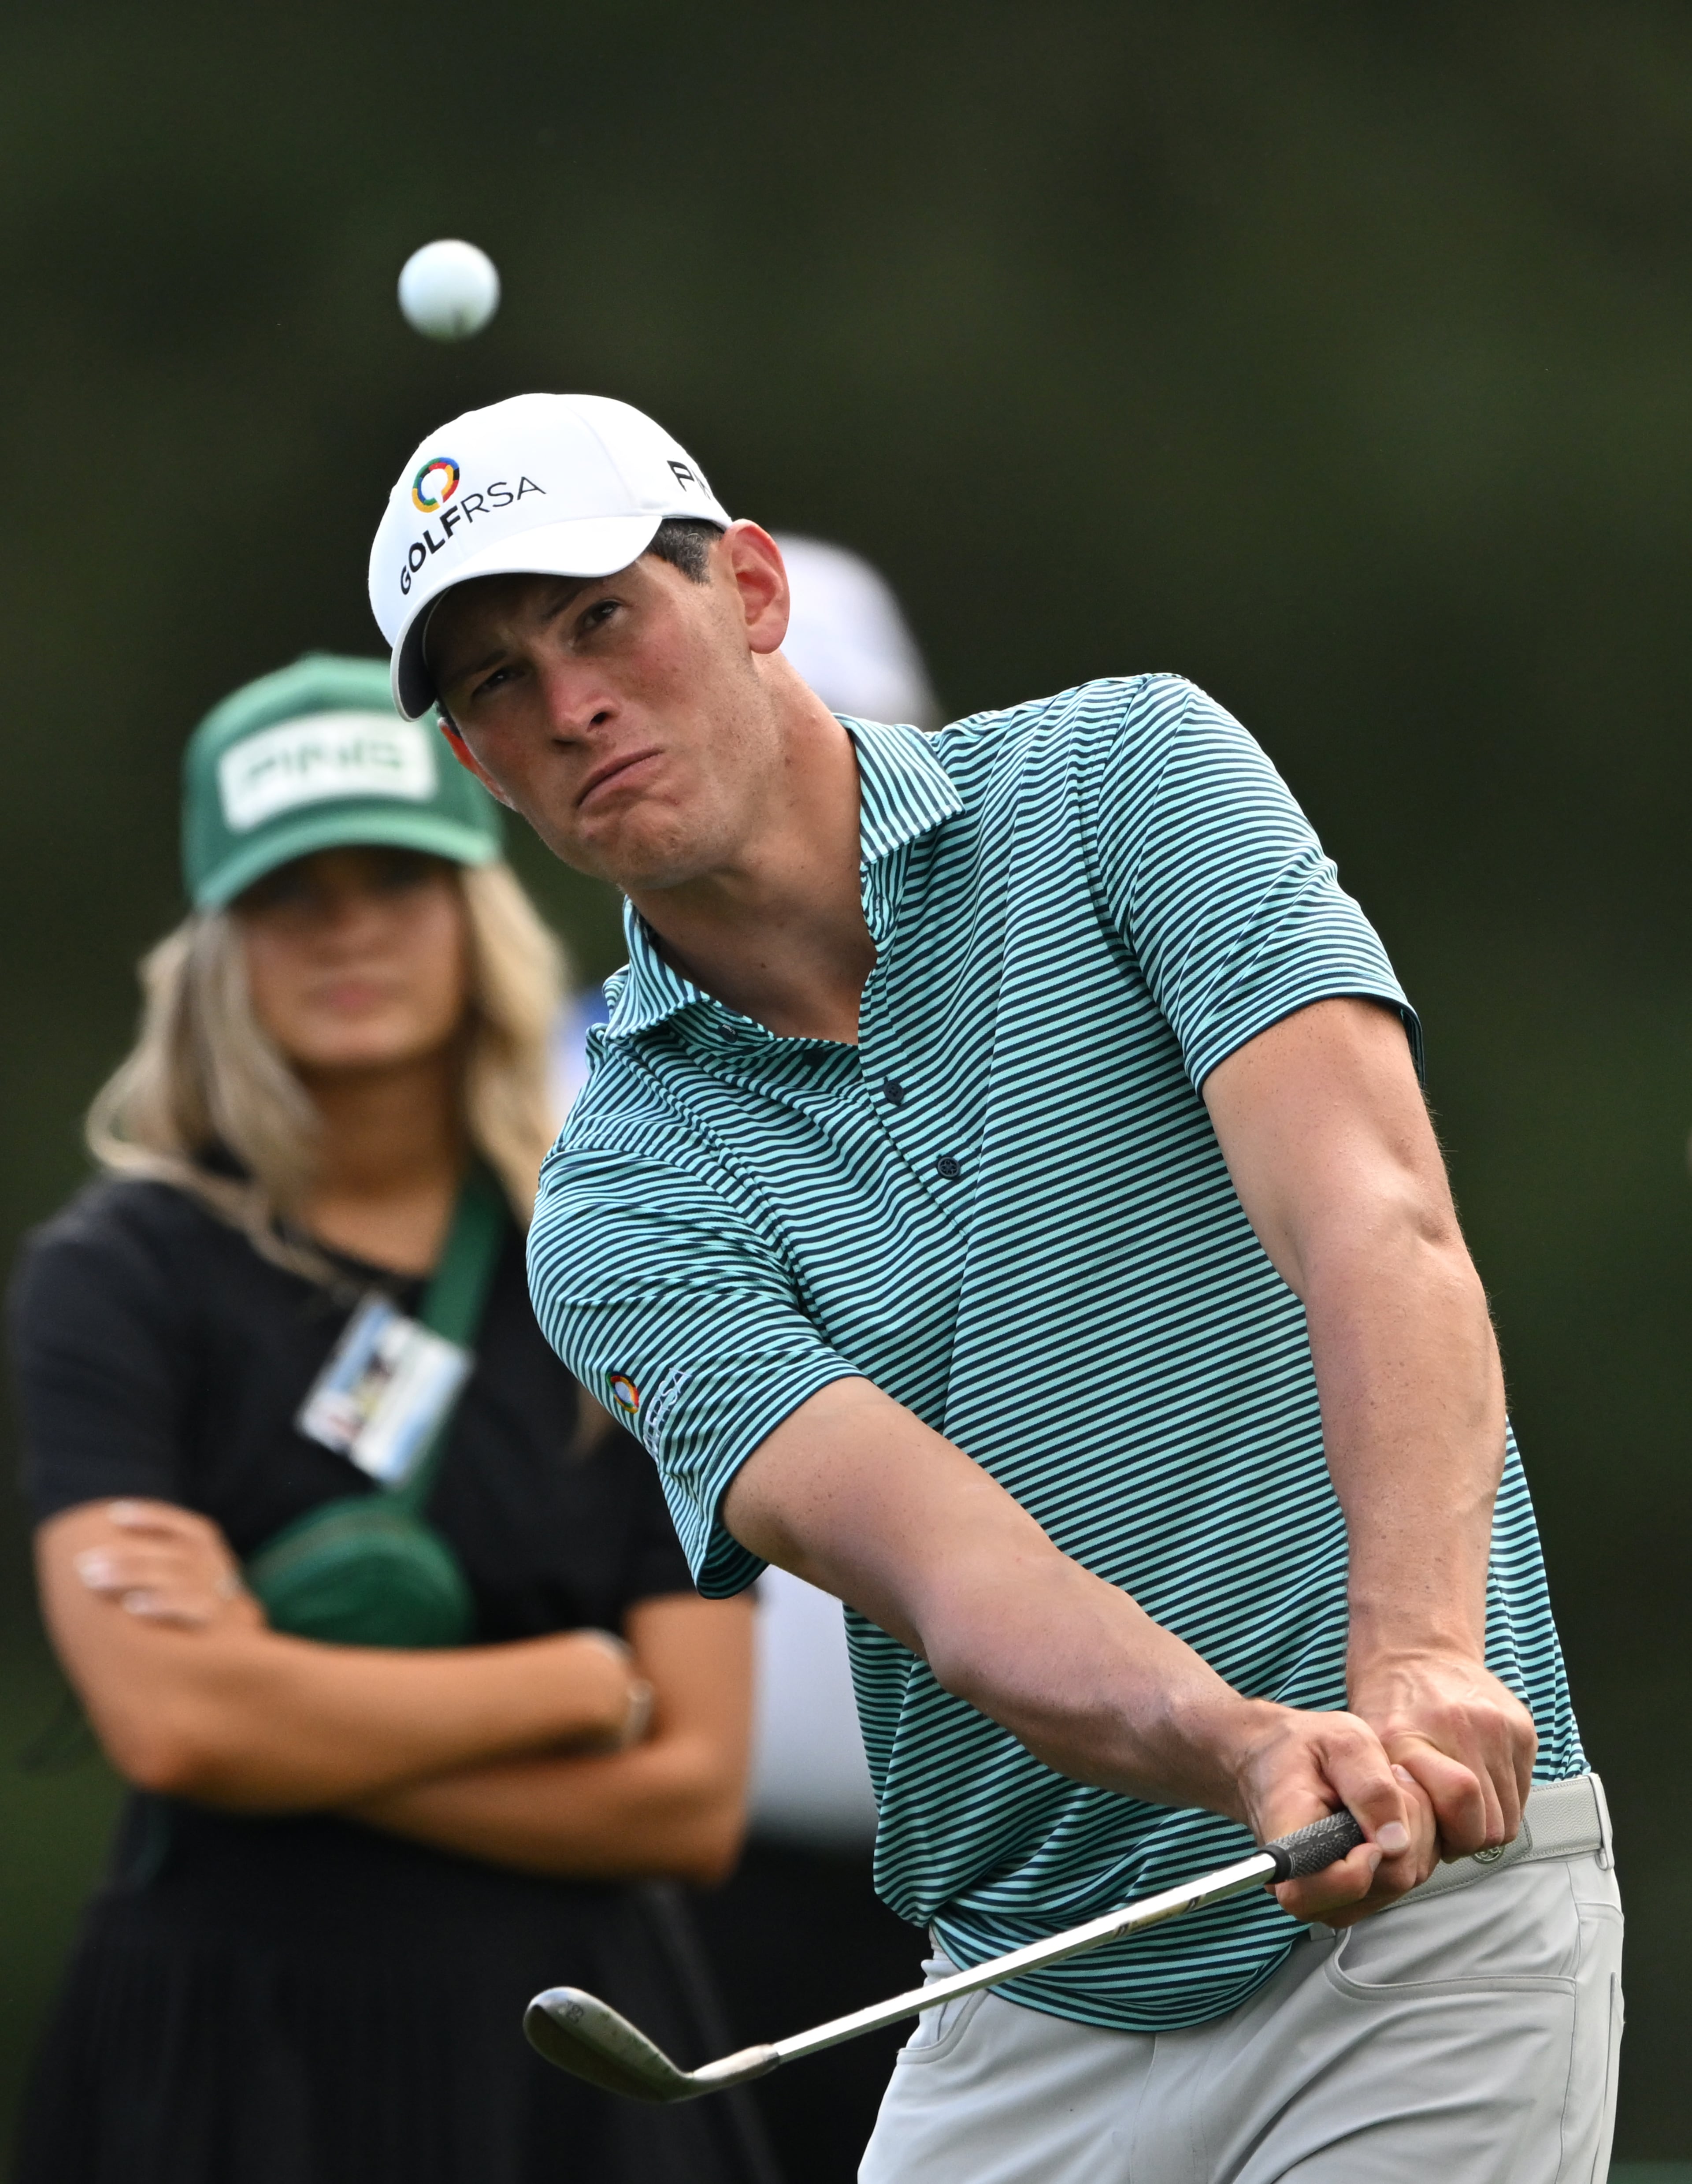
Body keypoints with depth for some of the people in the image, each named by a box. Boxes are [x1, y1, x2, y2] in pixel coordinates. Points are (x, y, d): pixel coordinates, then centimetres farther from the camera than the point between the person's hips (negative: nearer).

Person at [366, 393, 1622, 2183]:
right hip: (1033, 2017, 3)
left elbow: (1373, 1216, -17)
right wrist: (1248, 1753, -36)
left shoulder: (1124, 780, -3)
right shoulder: (617, 1210, 1)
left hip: (1431, 1900, -3)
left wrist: (1418, 1669, -34)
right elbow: (948, 1566, -15)